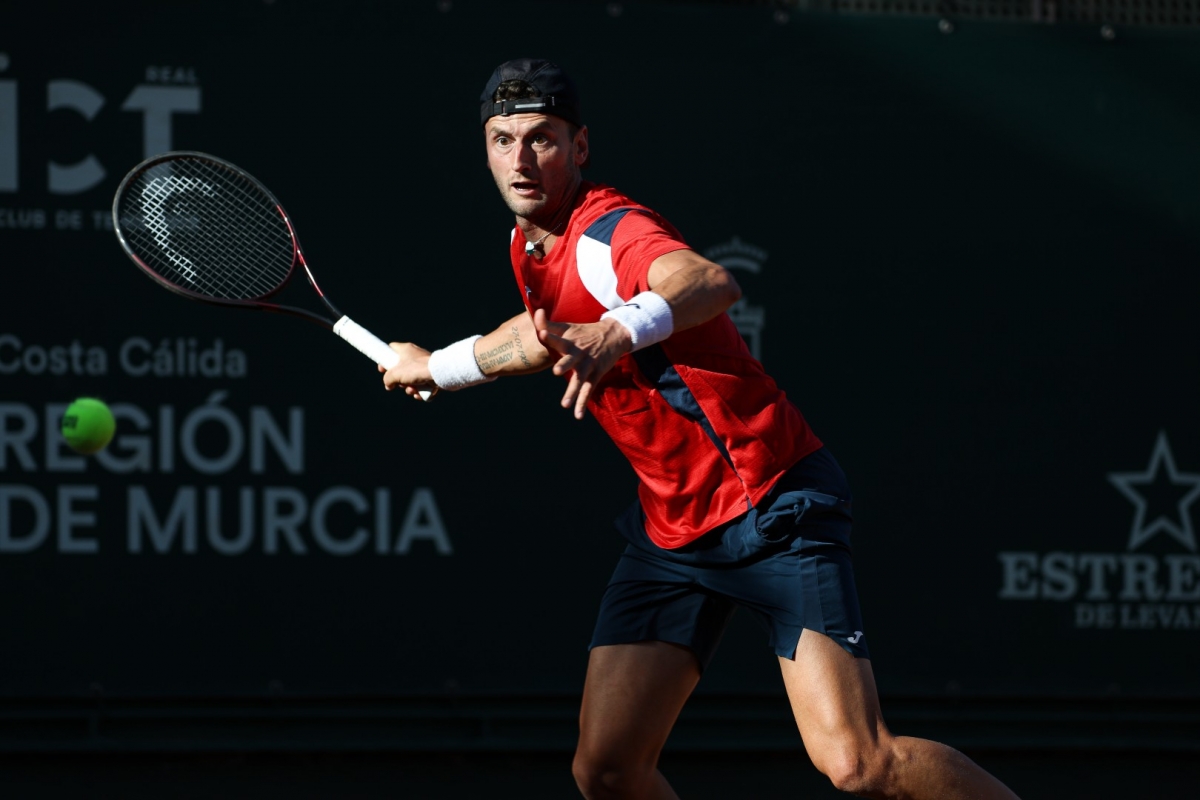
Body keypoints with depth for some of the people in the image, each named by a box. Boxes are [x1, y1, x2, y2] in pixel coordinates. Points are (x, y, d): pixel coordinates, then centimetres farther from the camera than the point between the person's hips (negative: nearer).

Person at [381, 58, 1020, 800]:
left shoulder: (607, 232, -19)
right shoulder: (532, 249, 9)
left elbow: (711, 282, -43)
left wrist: (617, 332, -61)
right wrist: (439, 365, 48)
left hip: (775, 509, -8)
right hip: (671, 531, 8)